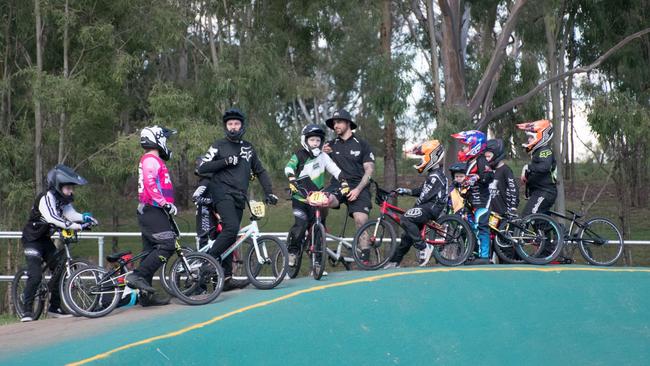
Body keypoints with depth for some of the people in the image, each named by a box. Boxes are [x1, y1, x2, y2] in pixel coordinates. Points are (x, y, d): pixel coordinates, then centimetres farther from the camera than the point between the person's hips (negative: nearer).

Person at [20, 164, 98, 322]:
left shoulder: (63, 199, 1)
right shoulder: (46, 198, -25)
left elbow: (71, 214, -11)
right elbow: (52, 218, -40)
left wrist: (84, 217, -31)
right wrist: (75, 226, -46)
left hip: (45, 239, 9)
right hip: (32, 239, -9)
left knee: (59, 270, 4)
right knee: (35, 275, -19)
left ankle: (54, 308, 13)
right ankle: (27, 311, -10)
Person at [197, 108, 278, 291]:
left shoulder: (248, 148, 19)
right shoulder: (219, 146, 5)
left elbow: (260, 171, 25)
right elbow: (202, 168, -3)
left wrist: (269, 193, 13)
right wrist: (225, 161, -11)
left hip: (239, 198, 5)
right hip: (223, 193, -5)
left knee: (231, 237, 2)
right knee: (231, 228, -26)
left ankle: (226, 278, 1)